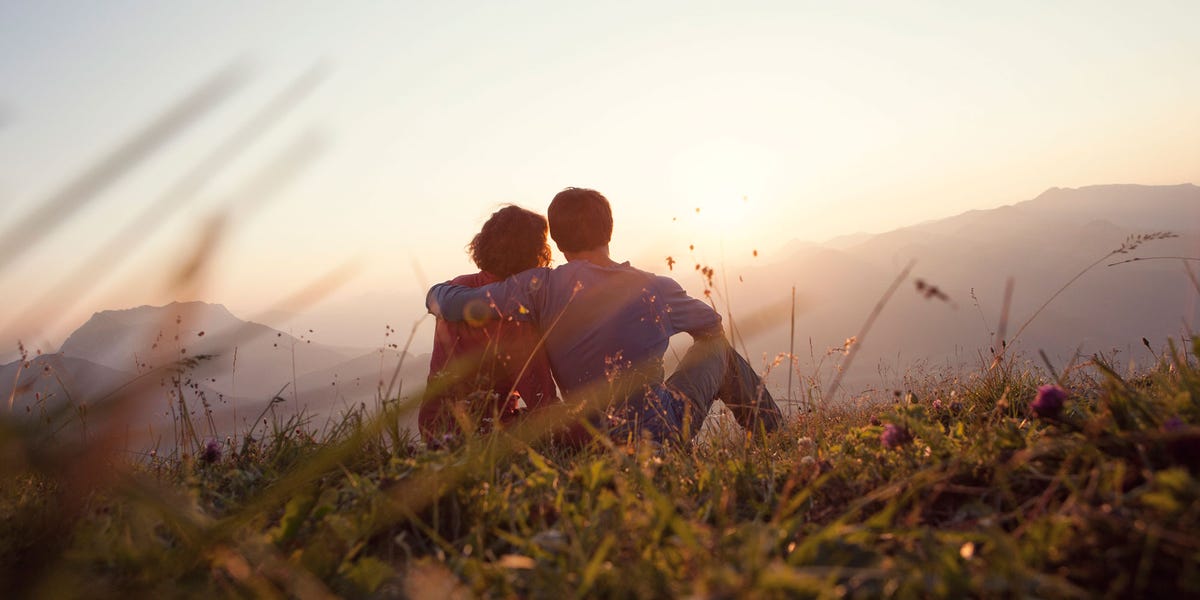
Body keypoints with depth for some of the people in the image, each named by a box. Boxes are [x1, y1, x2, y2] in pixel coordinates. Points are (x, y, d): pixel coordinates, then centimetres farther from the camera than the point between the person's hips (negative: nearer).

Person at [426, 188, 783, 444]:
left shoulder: (540, 288, -16)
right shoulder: (657, 290, -12)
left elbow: (442, 300, -16)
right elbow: (713, 324, 9)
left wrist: (444, 290, 9)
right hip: (665, 433, -1)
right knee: (717, 347, 23)